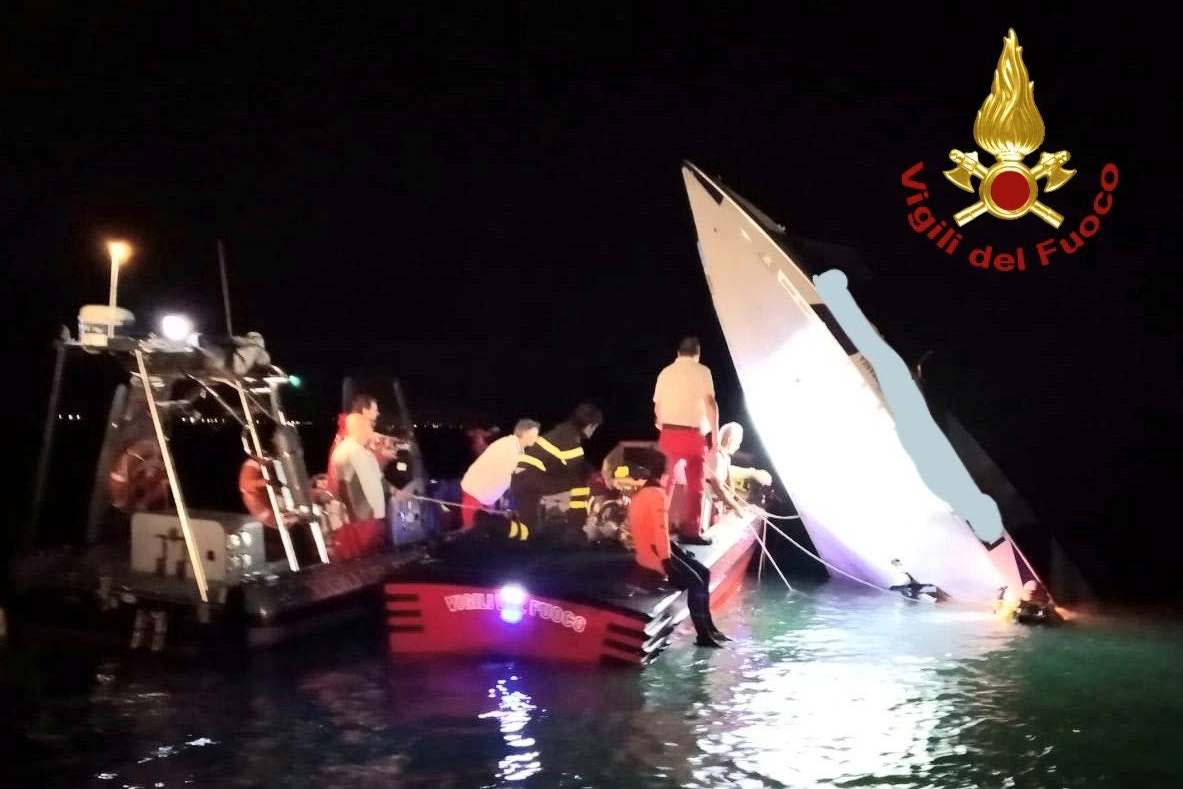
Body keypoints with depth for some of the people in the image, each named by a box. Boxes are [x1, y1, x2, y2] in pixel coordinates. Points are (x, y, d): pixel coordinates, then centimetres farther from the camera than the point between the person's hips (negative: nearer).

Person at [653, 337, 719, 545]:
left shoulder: (665, 372, 11)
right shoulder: (701, 371, -3)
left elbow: (657, 406, 16)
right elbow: (710, 403, -12)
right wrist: (715, 433, -8)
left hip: (668, 433, 4)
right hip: (693, 434, -4)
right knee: (695, 484, 3)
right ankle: (691, 531, -1)